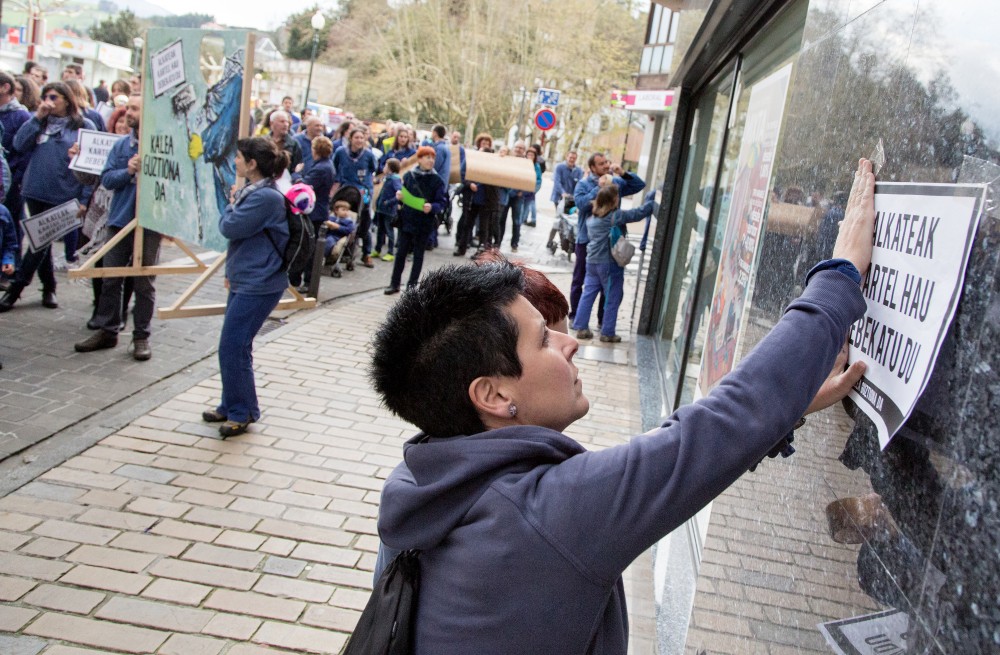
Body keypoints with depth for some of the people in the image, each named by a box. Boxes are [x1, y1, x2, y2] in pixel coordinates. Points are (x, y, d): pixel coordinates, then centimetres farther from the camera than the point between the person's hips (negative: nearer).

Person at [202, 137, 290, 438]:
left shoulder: (265, 197, -20)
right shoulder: (252, 191, 13)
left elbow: (229, 227, -20)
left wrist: (232, 203, -1)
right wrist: (233, 270, 18)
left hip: (258, 285, -10)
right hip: (245, 280, 10)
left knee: (233, 347, -6)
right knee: (234, 346, 15)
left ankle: (242, 412, 8)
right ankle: (231, 406, 28)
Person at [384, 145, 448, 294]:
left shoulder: (437, 180, -6)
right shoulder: (408, 176, 0)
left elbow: (442, 203, -6)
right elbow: (403, 195, 11)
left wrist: (432, 207, -25)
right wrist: (399, 196, -11)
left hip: (424, 223, -2)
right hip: (407, 220, 2)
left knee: (418, 253, 8)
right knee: (401, 252, 5)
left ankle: (412, 284, 18)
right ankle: (395, 283, 14)